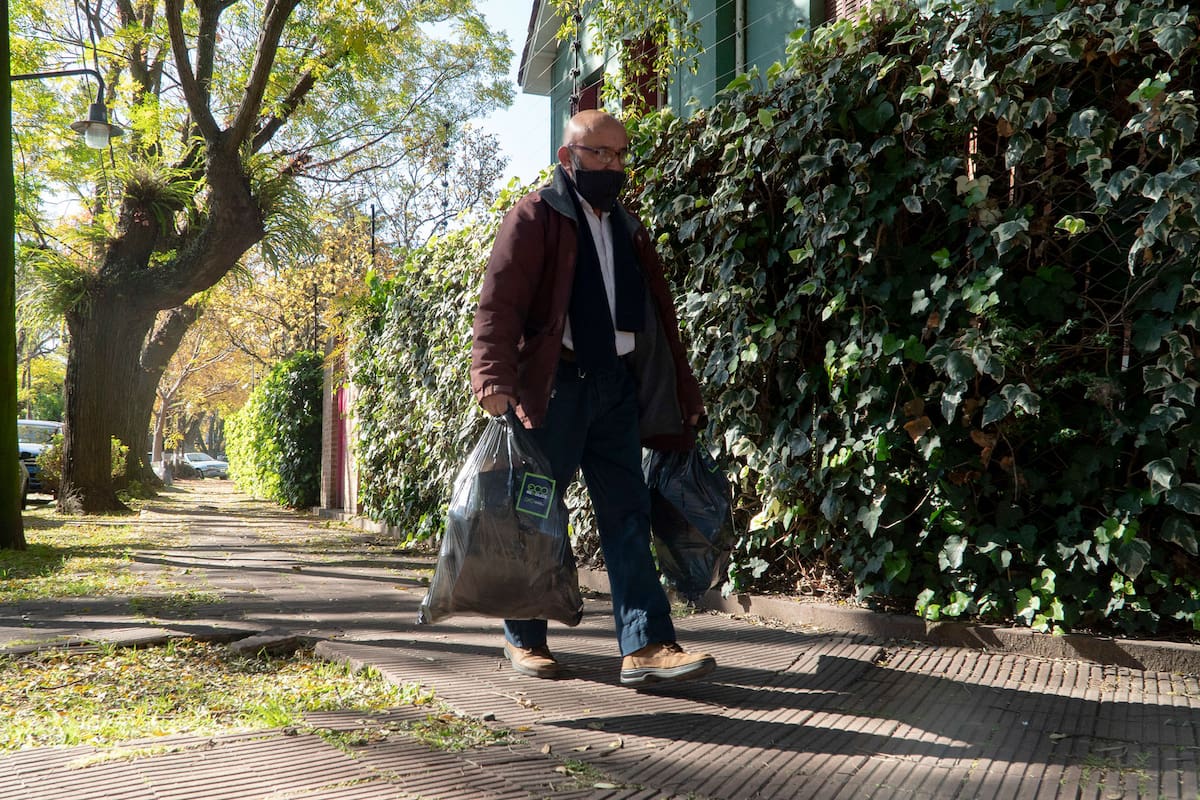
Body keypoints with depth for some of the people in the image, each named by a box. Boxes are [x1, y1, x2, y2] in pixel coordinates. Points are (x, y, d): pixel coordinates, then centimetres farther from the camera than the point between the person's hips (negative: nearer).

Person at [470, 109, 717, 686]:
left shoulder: (627, 228, 19)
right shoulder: (535, 216, -1)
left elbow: (658, 312, 22)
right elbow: (500, 301, -12)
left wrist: (685, 394, 19)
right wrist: (495, 378, -25)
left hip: (617, 388, 6)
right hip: (554, 385, -6)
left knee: (628, 516, 0)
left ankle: (645, 646, -1)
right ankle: (524, 637, 17)